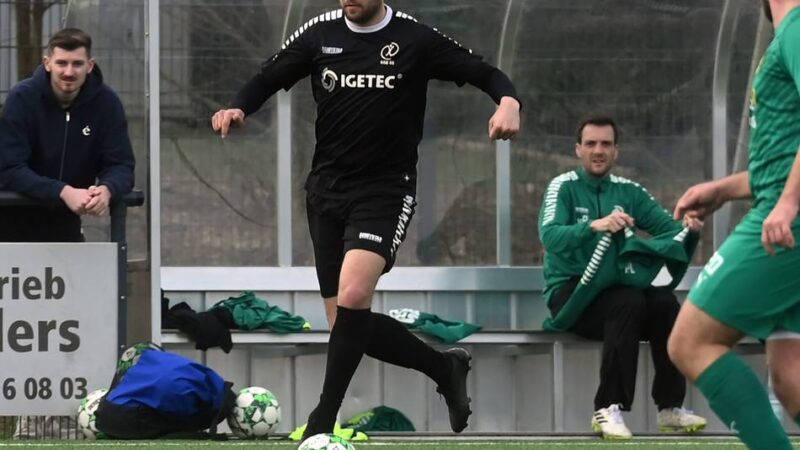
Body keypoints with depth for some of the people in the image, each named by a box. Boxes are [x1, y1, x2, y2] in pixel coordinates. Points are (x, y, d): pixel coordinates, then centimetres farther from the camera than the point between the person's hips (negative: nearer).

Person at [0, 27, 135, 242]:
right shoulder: (22, 98, -17)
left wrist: (106, 190, -35)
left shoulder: (106, 102, -8)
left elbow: (121, 166, -10)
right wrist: (63, 192, -37)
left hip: (64, 223, 3)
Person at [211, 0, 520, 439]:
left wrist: (508, 103, -22)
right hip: (327, 189, 5)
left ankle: (323, 419, -17)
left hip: (385, 190, -5)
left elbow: (484, 74, 0)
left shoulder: (415, 40, -5)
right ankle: (445, 367, 26)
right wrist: (238, 109, -10)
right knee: (347, 324, 4)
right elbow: (268, 78, 11)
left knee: (352, 295, -27)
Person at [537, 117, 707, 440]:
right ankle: (608, 409, -33)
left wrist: (688, 227, -24)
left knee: (665, 303, -24)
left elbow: (668, 227, 0)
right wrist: (594, 225, -39)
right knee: (628, 303, -33)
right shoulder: (563, 187, -4)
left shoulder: (629, 192, 11)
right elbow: (549, 237, -22)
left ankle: (670, 408, -17)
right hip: (571, 293, -5)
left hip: (614, 289, 5)